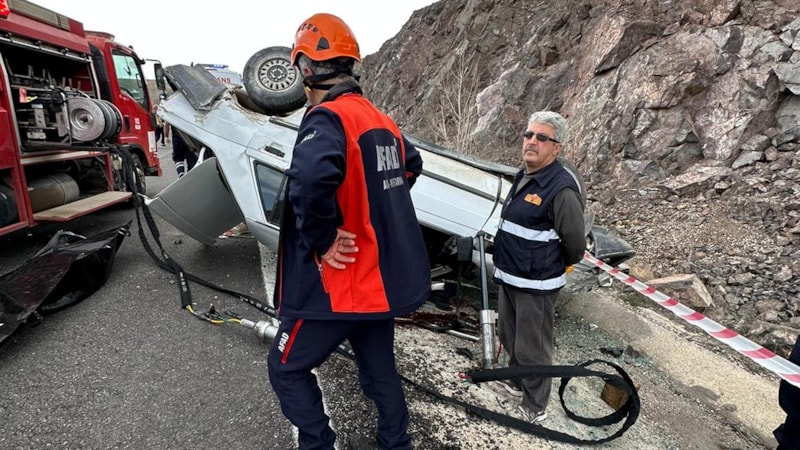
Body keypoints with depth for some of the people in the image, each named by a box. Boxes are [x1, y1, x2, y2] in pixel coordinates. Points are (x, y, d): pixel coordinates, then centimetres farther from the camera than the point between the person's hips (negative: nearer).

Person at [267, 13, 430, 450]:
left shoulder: (326, 117, -19)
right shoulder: (381, 120, 7)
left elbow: (311, 179, -40)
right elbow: (412, 165, 25)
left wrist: (321, 241, -25)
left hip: (338, 281, -8)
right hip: (382, 275, 8)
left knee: (287, 368, 13)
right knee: (379, 367, 23)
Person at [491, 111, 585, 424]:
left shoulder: (561, 189, -22)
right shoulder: (523, 177, 6)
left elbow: (575, 245, -16)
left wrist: (553, 268, 0)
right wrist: (507, 266, 16)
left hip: (536, 285, -9)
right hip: (509, 278, 9)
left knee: (532, 348, 6)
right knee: (509, 336, 25)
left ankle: (535, 409, 26)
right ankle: (517, 381, 48)